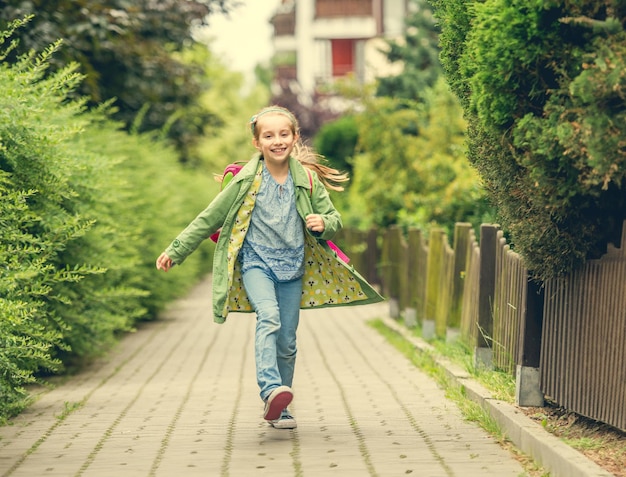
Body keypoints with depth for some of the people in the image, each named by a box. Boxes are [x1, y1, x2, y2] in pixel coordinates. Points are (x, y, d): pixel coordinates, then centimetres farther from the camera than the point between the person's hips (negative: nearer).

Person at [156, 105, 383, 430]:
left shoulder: (307, 179, -1)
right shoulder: (247, 180, -6)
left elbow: (333, 218, 8)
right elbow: (210, 218, 0)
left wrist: (324, 224, -17)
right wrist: (176, 251, 0)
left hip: (293, 267, 3)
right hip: (256, 262, -3)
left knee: (287, 341, 4)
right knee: (269, 317, -29)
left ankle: (279, 408, 17)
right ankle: (271, 389, -41)